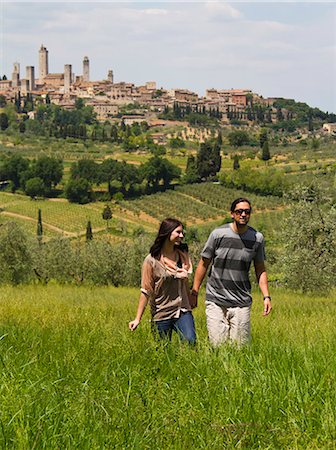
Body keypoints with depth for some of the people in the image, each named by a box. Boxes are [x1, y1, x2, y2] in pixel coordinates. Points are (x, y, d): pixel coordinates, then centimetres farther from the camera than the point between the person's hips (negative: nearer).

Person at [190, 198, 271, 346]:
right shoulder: (218, 234, -4)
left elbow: (260, 270, 12)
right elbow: (203, 264, 4)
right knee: (218, 346, -6)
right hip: (215, 300, -2)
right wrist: (194, 293, 4)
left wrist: (266, 296, 1)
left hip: (241, 302, 2)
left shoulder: (257, 238, 3)